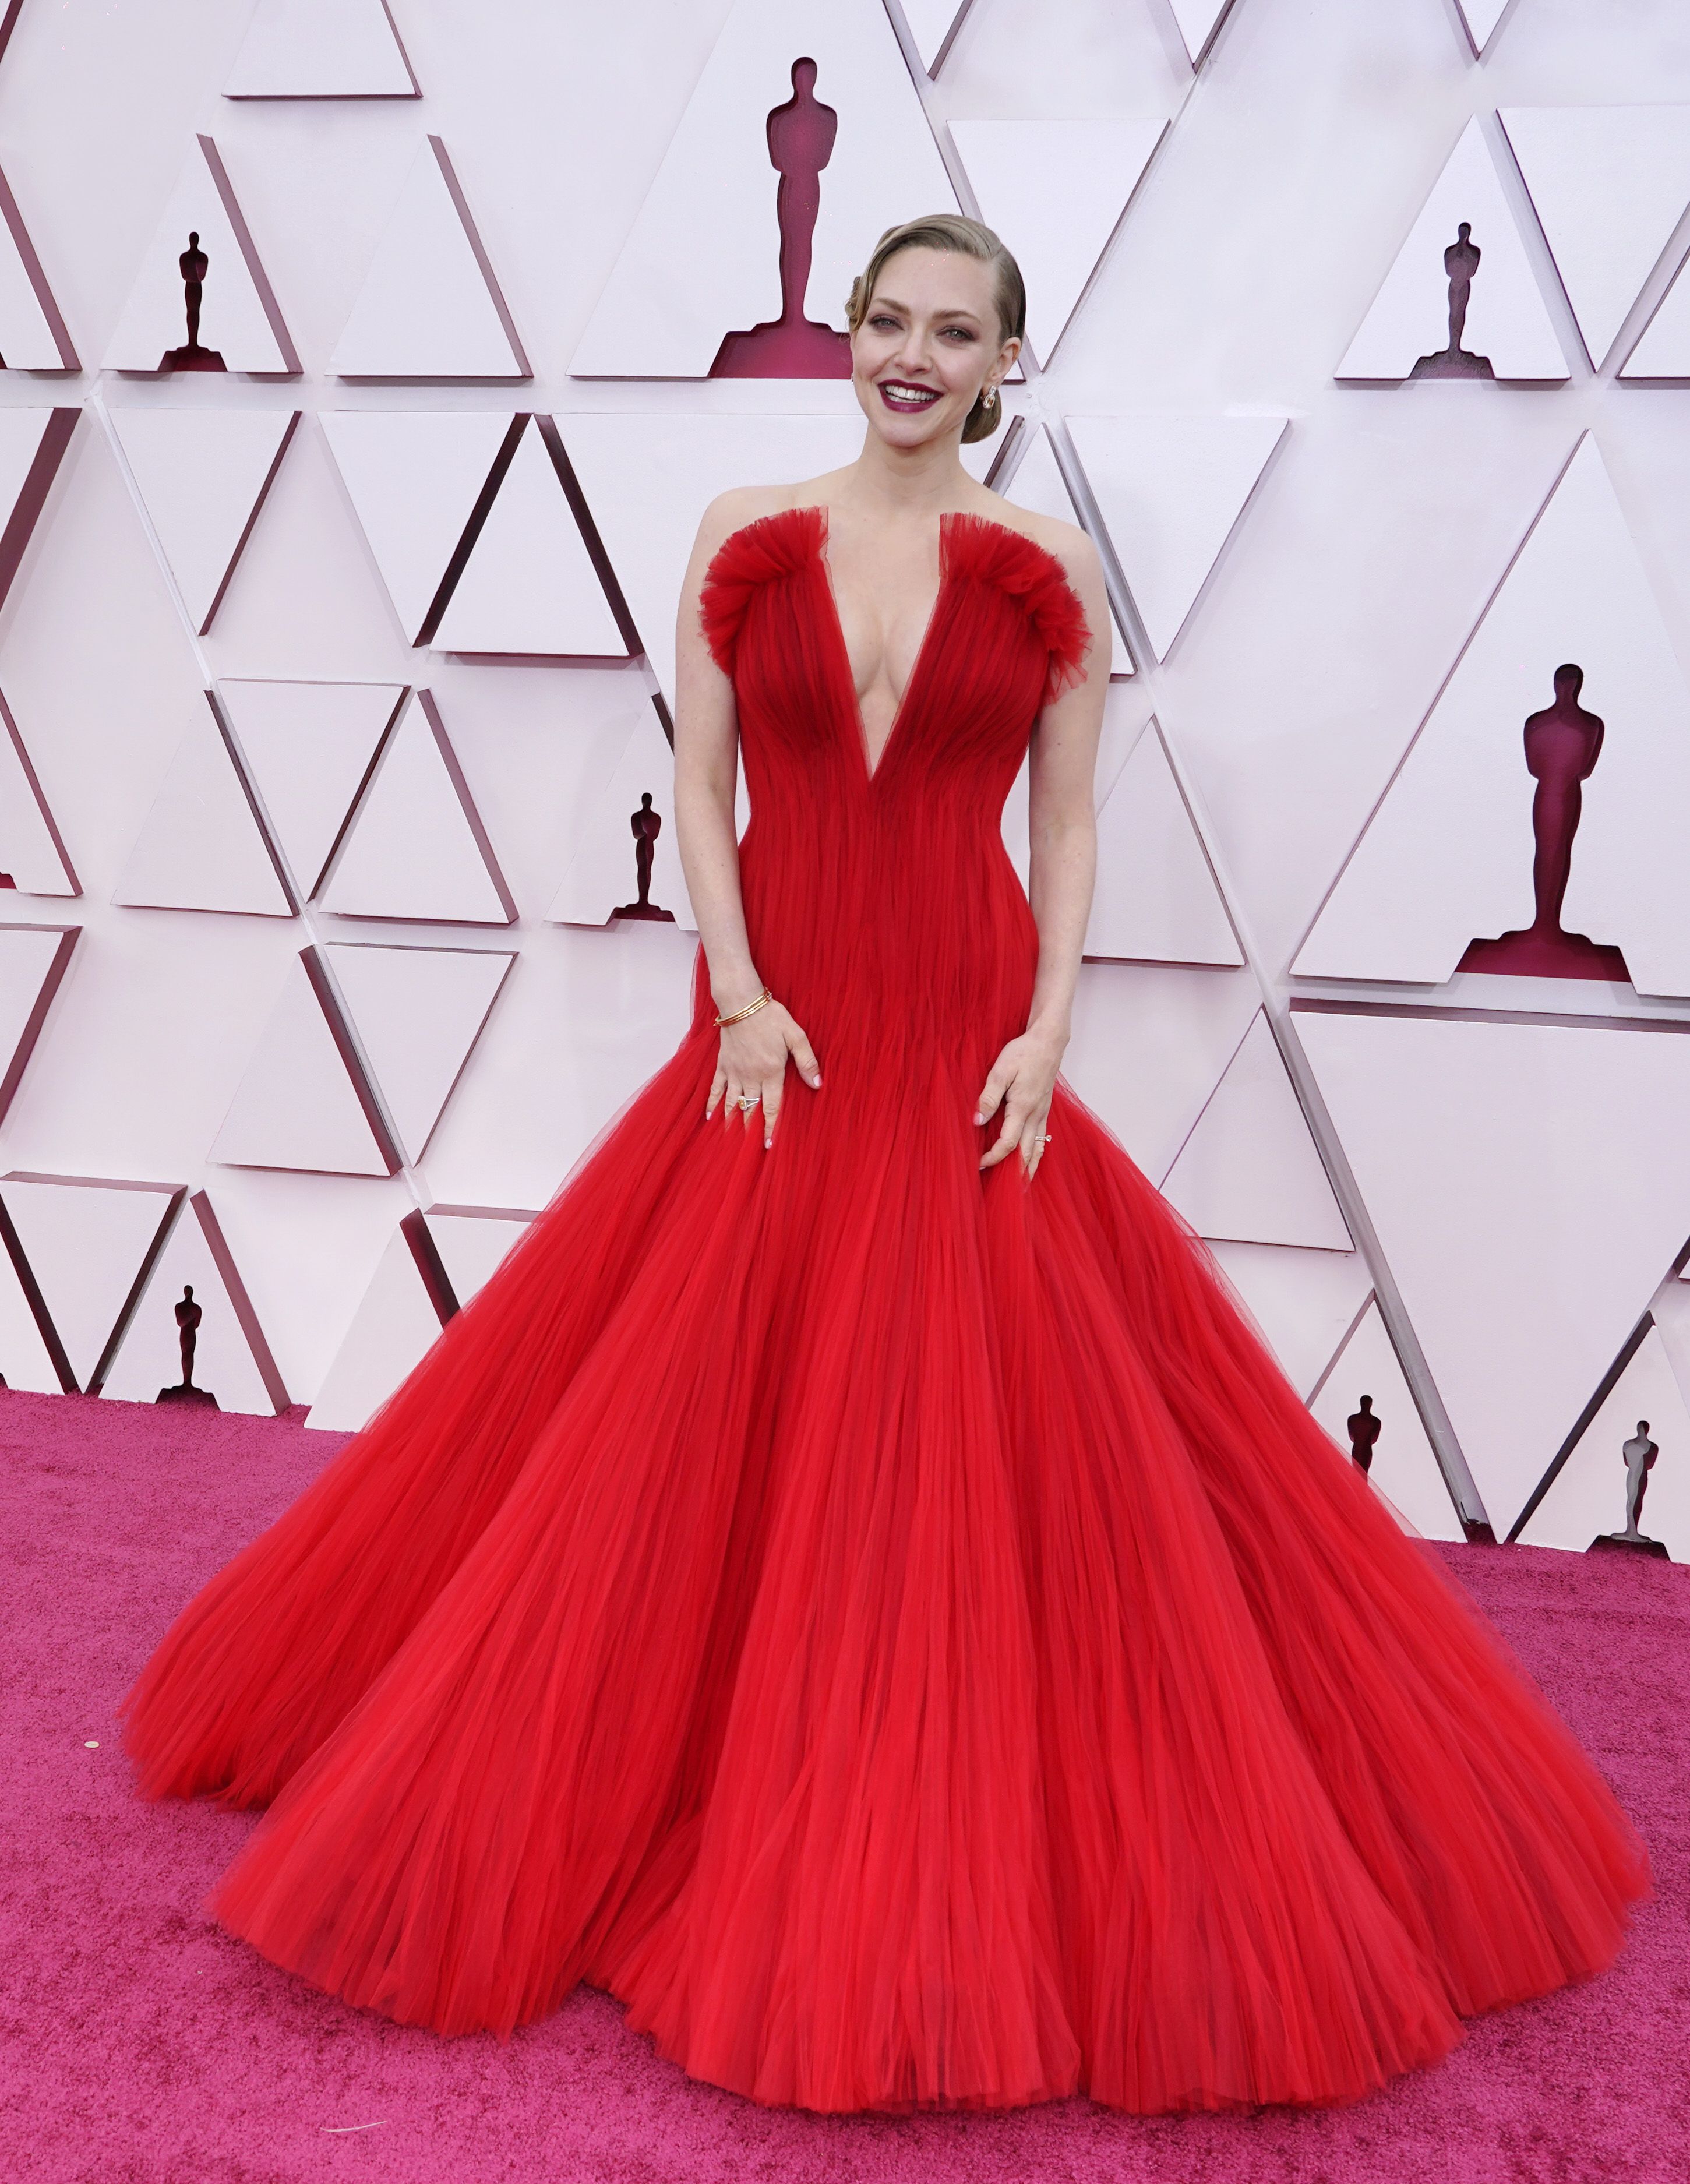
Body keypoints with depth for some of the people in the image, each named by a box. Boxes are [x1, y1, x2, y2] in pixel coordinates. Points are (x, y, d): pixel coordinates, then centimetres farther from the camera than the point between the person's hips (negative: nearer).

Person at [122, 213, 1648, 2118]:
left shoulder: (1047, 574, 4)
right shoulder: (745, 537, 5)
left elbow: (1067, 825, 4)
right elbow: (696, 777, 3)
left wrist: (1046, 1032, -9)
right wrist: (739, 993, -8)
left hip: (966, 1051, 0)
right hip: (777, 1041, 1)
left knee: (991, 1444, 0)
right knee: (701, 1422, 3)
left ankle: (960, 1869, 17)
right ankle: (695, 1784, 23)